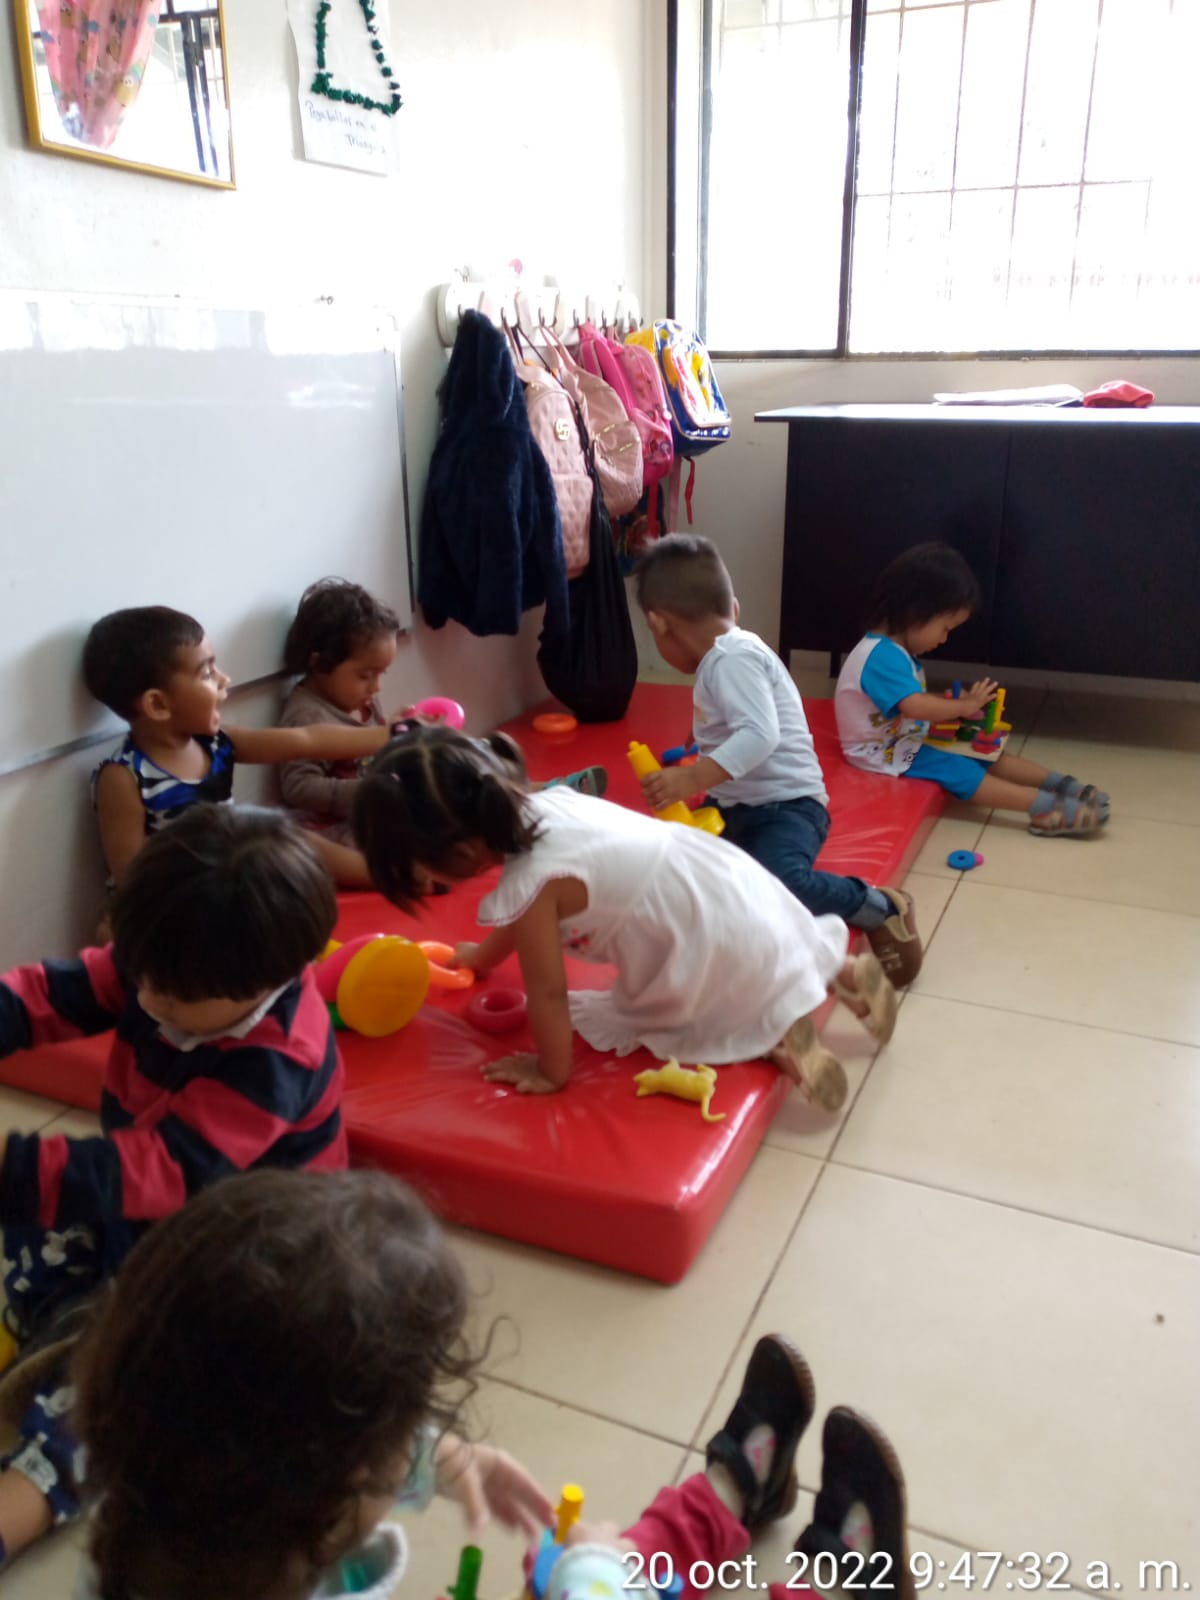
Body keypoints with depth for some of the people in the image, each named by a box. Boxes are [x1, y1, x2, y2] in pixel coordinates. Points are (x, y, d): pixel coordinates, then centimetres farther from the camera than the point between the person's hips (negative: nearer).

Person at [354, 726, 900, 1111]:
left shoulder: (529, 885, -25)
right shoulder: (540, 804, 1)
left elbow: (547, 993, -15)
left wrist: (551, 1071, 0)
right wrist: (481, 955, 33)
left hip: (721, 950, -9)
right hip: (734, 891, 9)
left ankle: (773, 1040, -1)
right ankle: (842, 971, 27)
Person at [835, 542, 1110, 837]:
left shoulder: (895, 650, 8)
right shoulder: (882, 656, -27)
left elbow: (918, 702, 13)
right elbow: (916, 706, -37)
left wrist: (954, 706, -4)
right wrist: (963, 706, -23)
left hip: (903, 740, 10)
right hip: (883, 752, -10)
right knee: (959, 772, -22)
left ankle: (1060, 784, -1)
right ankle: (1050, 807, -29)